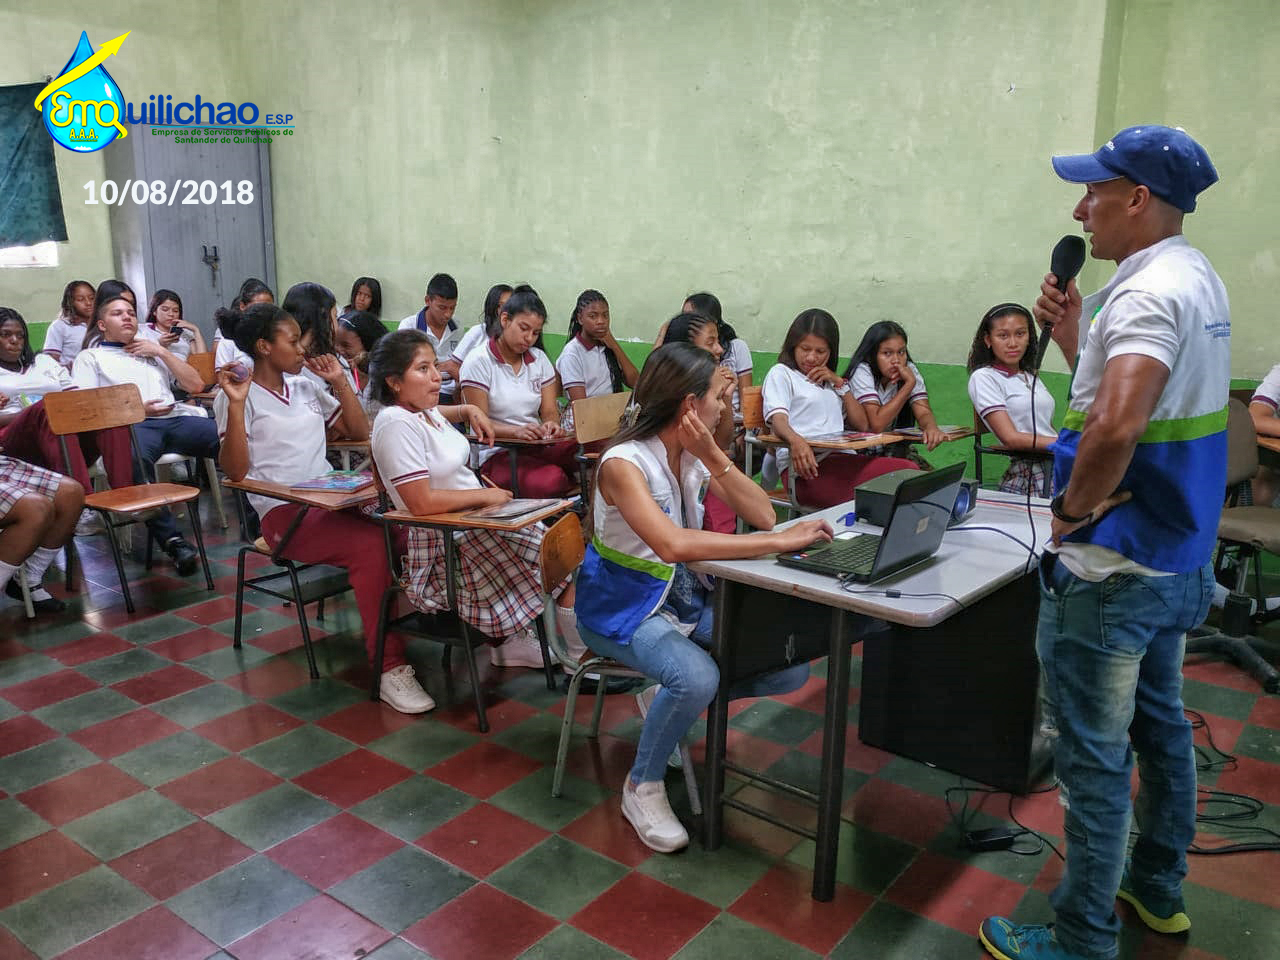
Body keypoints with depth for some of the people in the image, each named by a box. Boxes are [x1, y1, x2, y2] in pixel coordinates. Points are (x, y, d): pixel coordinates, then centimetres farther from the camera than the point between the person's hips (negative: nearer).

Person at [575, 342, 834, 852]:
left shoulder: (695, 454, 1)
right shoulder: (624, 463, -23)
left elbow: (762, 515, -5)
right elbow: (673, 544, -40)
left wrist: (714, 455, -18)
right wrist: (780, 541, -38)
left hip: (685, 596, 7)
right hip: (622, 606, -7)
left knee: (790, 667, -8)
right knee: (697, 677, -35)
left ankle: (667, 700, 14)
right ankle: (642, 787, -6)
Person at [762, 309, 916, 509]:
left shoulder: (829, 381, 33)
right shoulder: (781, 373, 13)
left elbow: (862, 424, 25)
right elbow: (778, 420, -7)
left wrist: (839, 383, 14)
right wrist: (796, 441, -31)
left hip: (840, 458, 7)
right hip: (803, 464, -7)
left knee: (908, 469, -23)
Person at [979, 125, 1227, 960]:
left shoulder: (1148, 291, -21)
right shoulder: (1199, 279, 11)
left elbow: (1116, 428, -37)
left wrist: (1072, 509, -21)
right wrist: (1074, 334, 5)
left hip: (1112, 570, -10)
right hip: (1176, 555, 10)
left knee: (1094, 754, 2)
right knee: (1160, 726, 22)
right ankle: (1158, 890, 40)